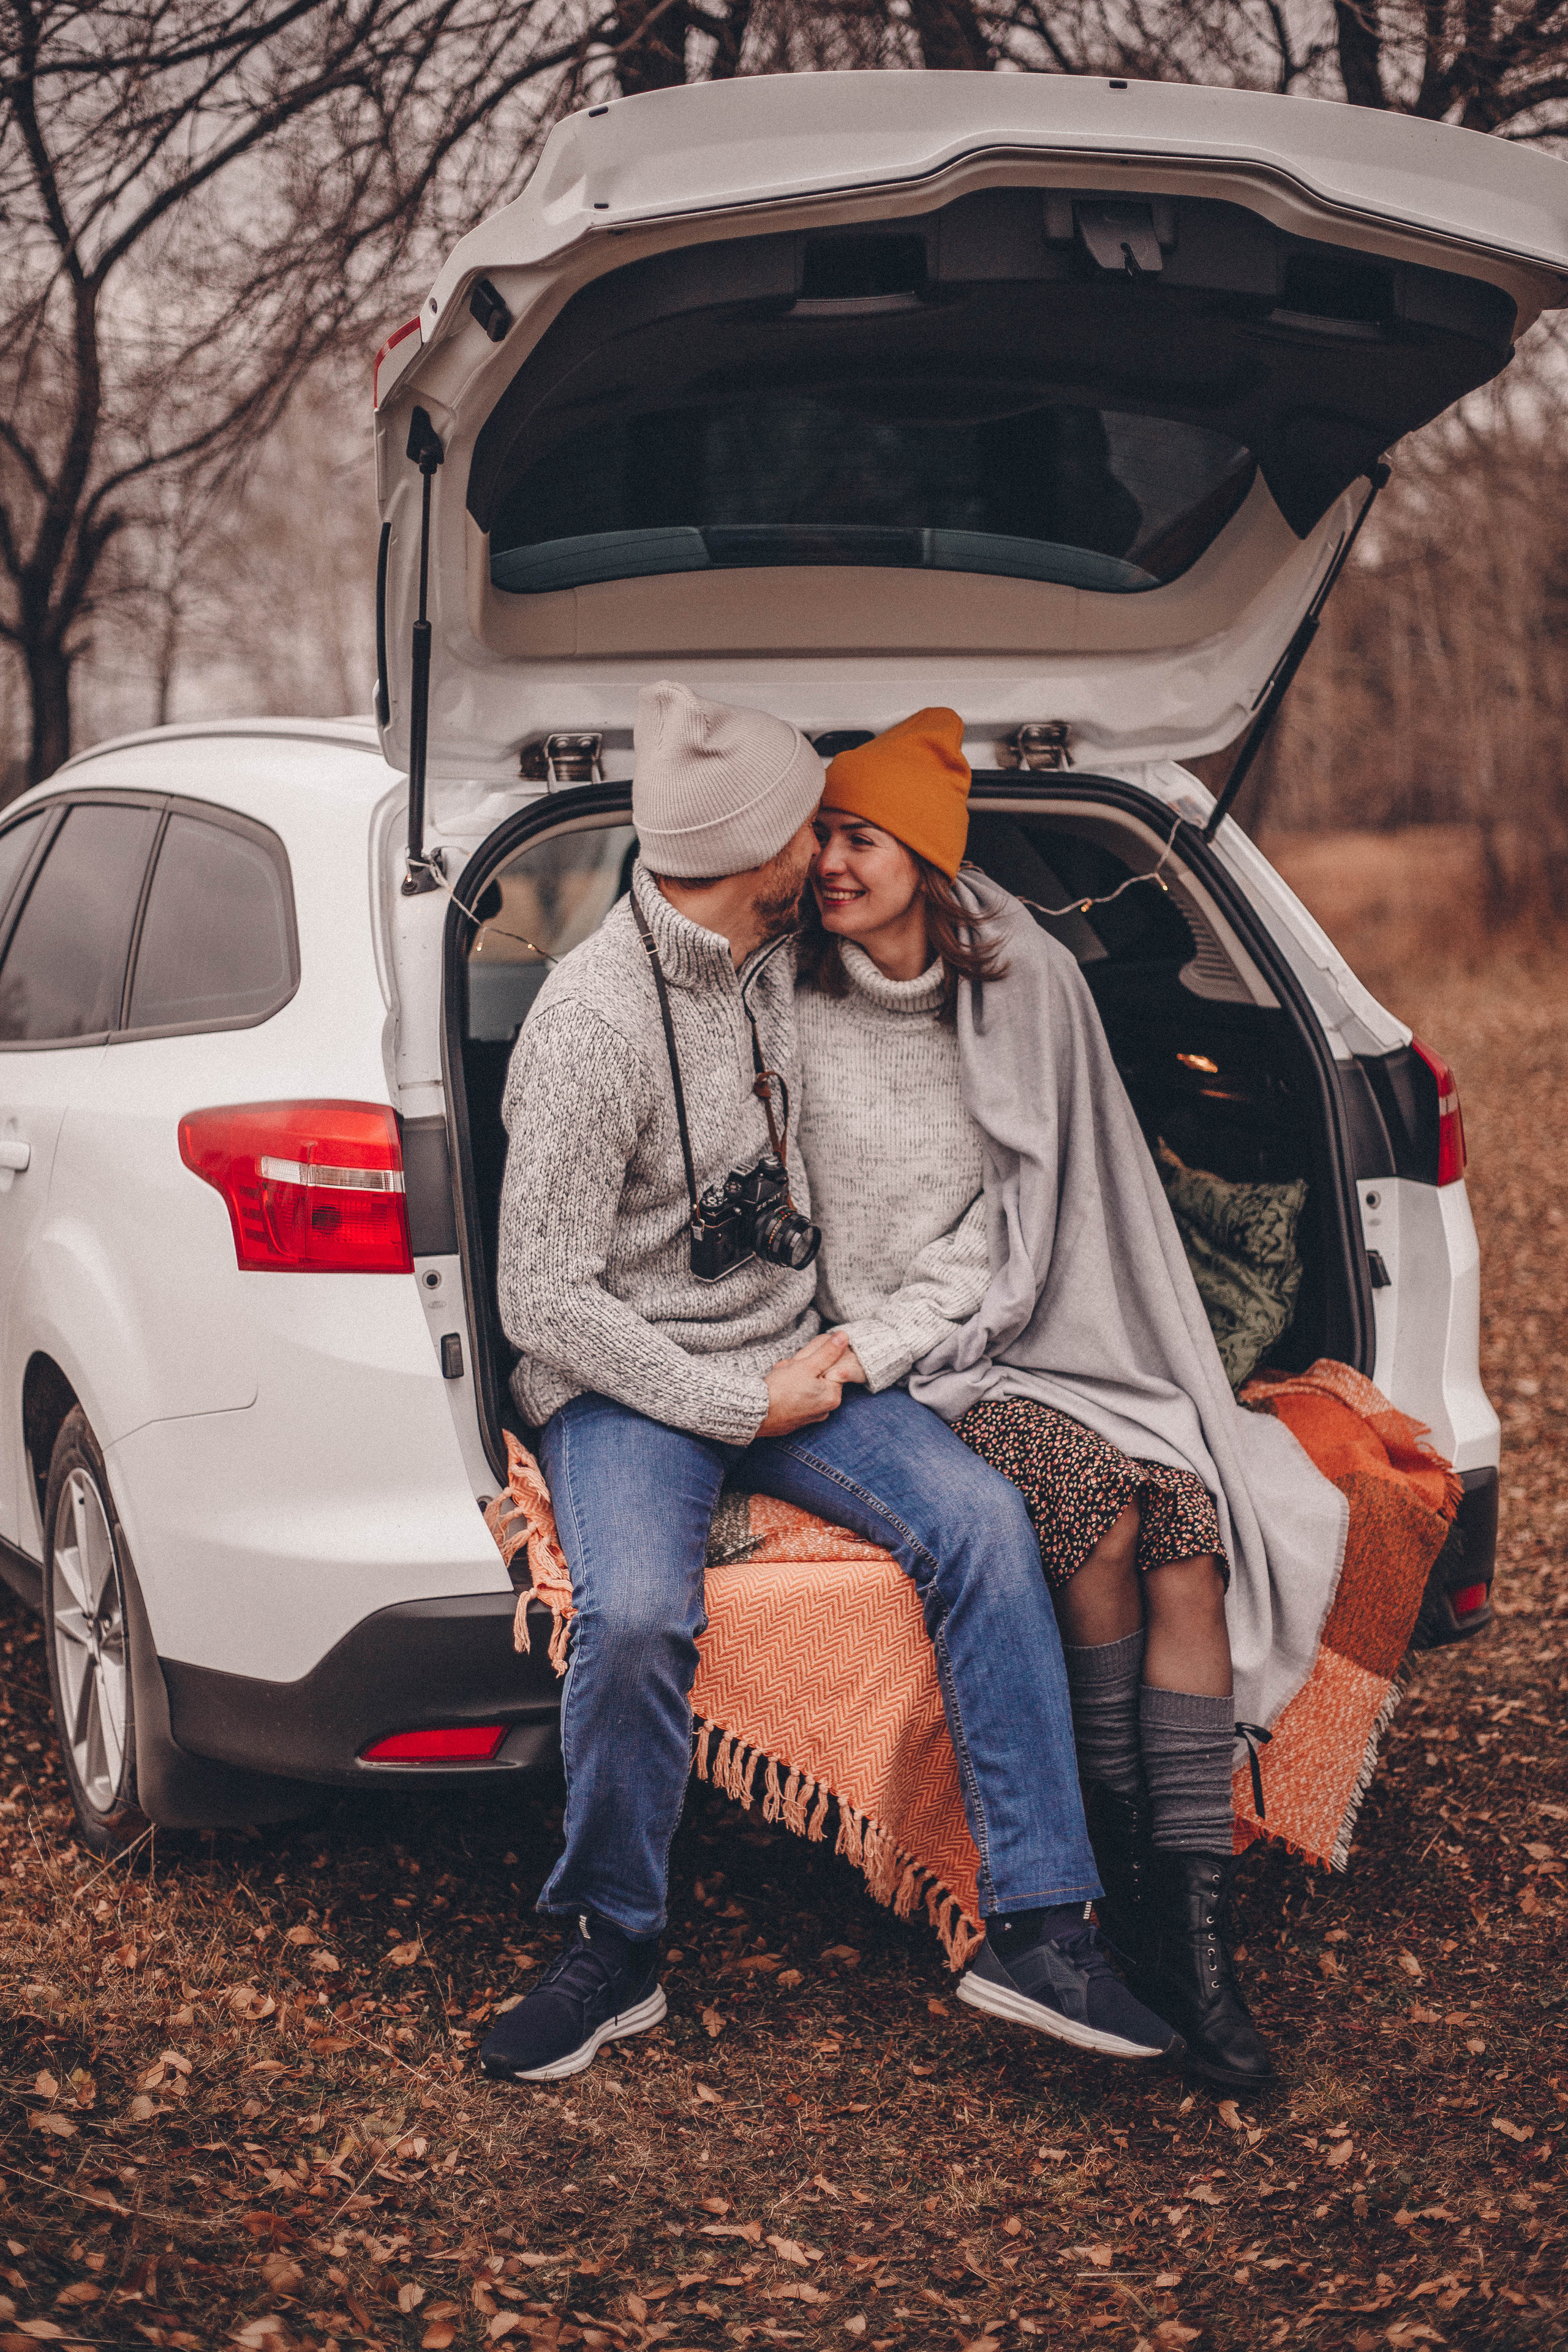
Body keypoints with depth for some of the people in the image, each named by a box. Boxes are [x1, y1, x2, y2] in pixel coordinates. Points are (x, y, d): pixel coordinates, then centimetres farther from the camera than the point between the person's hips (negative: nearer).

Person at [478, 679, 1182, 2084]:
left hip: (786, 1356, 6)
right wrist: (742, 1404, -18)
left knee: (980, 1519, -19)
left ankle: (1040, 1927, -17)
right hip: (624, 1383, -6)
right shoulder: (595, 1021, -19)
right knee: (637, 1615, -34)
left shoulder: (779, 944, 2)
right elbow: (545, 1298, -18)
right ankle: (613, 1952, -9)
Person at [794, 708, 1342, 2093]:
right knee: (1097, 1495, -29)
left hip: (1029, 1334, 3)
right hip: (881, 1370, -2)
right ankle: (1126, 1869, -14)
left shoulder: (1026, 986, 2)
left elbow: (1019, 1225, 1)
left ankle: (1193, 1923, -24)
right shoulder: (793, 1005, -3)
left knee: (1188, 1514, -24)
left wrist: (877, 1344, -10)